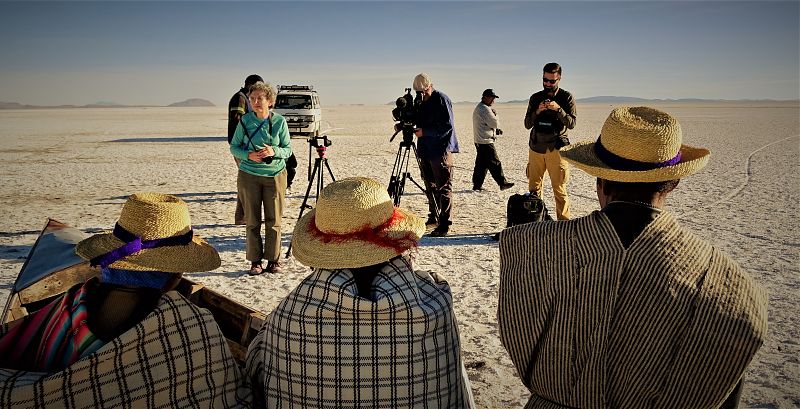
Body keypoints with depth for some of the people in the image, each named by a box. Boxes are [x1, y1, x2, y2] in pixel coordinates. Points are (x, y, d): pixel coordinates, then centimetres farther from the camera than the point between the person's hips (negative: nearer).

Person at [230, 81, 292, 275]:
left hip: (275, 175, 0)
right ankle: (255, 261, 13)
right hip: (249, 175, 0)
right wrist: (249, 155, -15)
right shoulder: (245, 121, -1)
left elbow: (288, 150, 2)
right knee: (252, 221, 3)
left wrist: (274, 151, -19)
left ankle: (273, 260, 16)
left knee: (274, 220, 3)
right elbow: (234, 147, 5)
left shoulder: (279, 121, -2)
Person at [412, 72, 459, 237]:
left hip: (441, 150, -8)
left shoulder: (441, 99, -10)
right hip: (425, 150, 8)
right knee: (430, 185, 16)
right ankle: (434, 217, 29)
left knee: (444, 187, -6)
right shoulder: (420, 102, 13)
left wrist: (424, 131, -20)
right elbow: (418, 122, 20)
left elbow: (447, 126, -17)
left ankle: (444, 223, -5)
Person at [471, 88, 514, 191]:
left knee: (481, 163, 12)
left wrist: (496, 129, 9)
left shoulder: (478, 107, 18)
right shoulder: (485, 109, -16)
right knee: (495, 163, -5)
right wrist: (495, 114, 4)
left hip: (479, 141, 10)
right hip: (486, 141, -10)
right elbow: (495, 123, -15)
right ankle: (503, 183, 0)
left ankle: (477, 185, 13)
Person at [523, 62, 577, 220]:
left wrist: (558, 109, -18)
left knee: (560, 190, -6)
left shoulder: (566, 97, 3)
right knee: (533, 188, 5)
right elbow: (527, 124, 8)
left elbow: (571, 123, -5)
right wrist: (537, 112, -9)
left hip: (556, 149, -3)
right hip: (536, 148, 3)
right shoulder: (535, 98, 11)